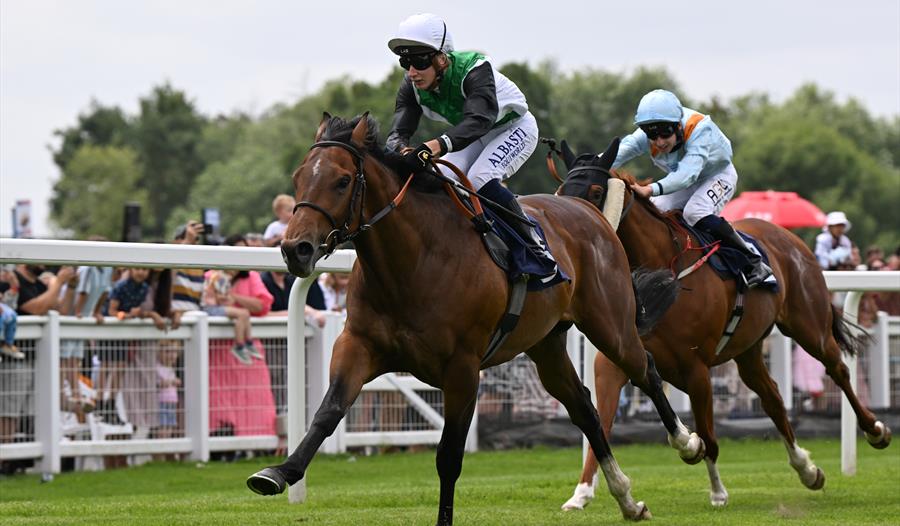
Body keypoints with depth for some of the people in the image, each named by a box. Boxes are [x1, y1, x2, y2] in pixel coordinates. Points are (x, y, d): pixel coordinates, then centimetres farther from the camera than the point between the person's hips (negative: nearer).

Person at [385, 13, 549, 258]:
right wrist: (403, 151, -54)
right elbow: (399, 131, -27)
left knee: (480, 179, -29)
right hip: (471, 136, 7)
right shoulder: (412, 86, -18)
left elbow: (479, 119, -54)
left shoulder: (475, 69, -38)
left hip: (514, 128, -7)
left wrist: (434, 146, -70)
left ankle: (535, 246, -20)